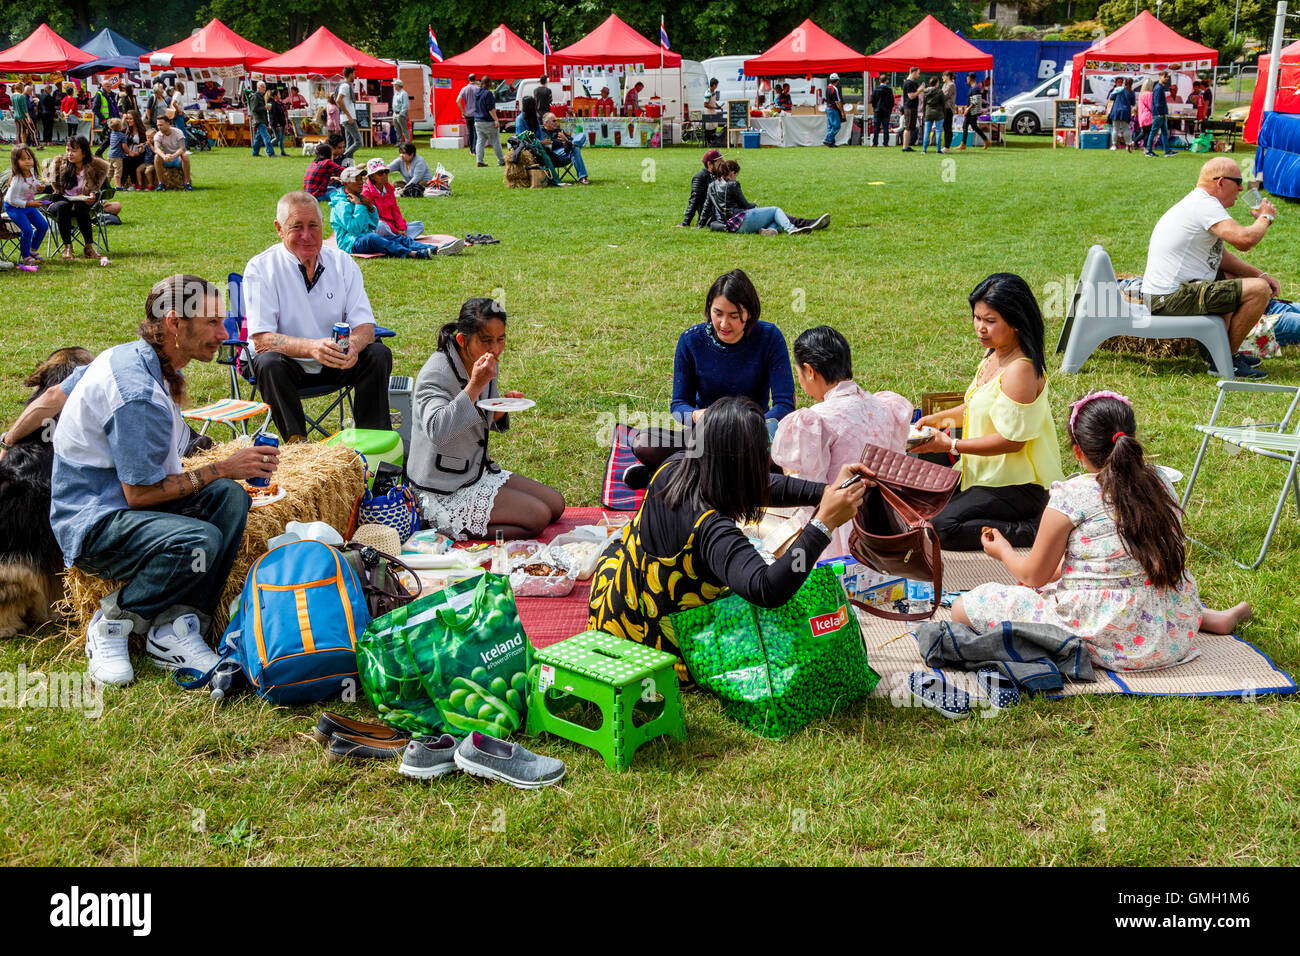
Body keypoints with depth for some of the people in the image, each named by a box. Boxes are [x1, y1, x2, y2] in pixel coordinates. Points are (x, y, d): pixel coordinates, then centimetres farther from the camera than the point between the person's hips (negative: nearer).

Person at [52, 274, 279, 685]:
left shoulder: (128, 356, 8)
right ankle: (112, 624, -10)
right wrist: (221, 468, -15)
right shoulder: (140, 396, -27)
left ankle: (178, 627, -14)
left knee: (230, 497, -12)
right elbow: (140, 493, -22)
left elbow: (51, 398, 21)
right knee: (200, 540, -37)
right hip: (92, 524, -11)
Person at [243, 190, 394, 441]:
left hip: (336, 364, 3)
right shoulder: (261, 268, -13)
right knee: (269, 362, -34)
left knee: (379, 354, -20)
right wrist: (312, 348, -39)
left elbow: (365, 326, -7)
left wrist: (352, 346, -33)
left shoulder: (342, 262, -3)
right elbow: (261, 340, -21)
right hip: (288, 364, -3)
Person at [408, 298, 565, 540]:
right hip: (446, 491, -9)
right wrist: (475, 386, -37)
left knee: (556, 504, 6)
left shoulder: (487, 365, 5)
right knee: (537, 517, -16)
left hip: (480, 470, 10)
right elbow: (437, 431, -37)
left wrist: (502, 407, -5)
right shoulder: (435, 373, -21)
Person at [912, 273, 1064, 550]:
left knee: (940, 527, -21)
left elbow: (1012, 440, -23)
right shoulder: (993, 354, 7)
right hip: (987, 475, 10)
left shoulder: (1021, 370, -23)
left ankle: (1033, 530, -12)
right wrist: (941, 418, 7)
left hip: (1018, 486, -10)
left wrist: (952, 445, -20)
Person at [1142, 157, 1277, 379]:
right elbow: (1244, 240, -27)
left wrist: (1259, 274, 13)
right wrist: (1265, 218, -6)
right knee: (1259, 290, -14)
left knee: (1236, 278, 31)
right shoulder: (1205, 205, -15)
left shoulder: (1198, 203, 19)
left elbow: (1220, 256, 24)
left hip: (1163, 293, 11)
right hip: (1172, 299, -11)